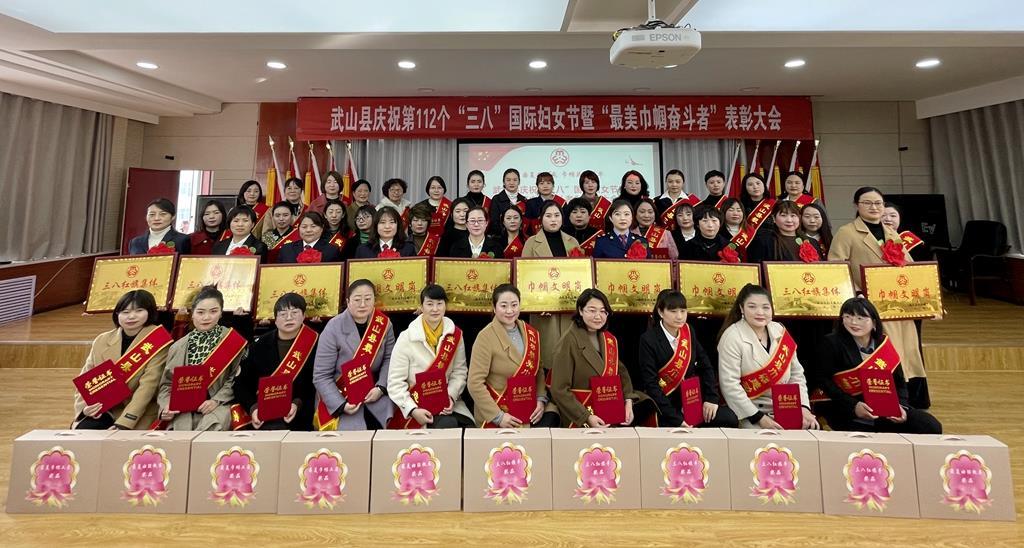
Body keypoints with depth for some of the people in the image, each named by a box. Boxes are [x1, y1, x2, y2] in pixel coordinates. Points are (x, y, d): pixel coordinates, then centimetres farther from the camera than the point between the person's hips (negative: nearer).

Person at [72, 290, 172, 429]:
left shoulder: (158, 342, -10)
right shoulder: (102, 340, 6)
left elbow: (147, 387, -16)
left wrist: (122, 424, -22)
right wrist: (84, 407, -8)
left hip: (138, 415, -4)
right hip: (103, 412, 4)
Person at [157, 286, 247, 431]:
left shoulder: (233, 340, -1)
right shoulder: (178, 346, 10)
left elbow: (236, 379, -1)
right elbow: (168, 383, 12)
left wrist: (217, 400, -13)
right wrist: (166, 406, -5)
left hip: (218, 407, -3)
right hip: (183, 409, 3)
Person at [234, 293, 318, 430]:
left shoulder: (314, 344, 0)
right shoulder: (259, 345, 9)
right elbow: (241, 383, 7)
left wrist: (298, 404, -19)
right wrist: (253, 408, -10)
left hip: (295, 416, -2)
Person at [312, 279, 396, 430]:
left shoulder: (384, 323, -4)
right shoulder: (334, 328, -14)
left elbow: (389, 359, 3)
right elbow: (321, 376, -12)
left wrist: (381, 387, -13)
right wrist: (341, 405, -21)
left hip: (373, 393, 3)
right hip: (339, 397, -2)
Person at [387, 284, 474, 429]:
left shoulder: (455, 334, 2)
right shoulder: (406, 338, -8)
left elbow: (460, 371, 4)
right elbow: (395, 382, -9)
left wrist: (451, 396, -13)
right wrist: (413, 410, -20)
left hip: (447, 402, 3)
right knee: (448, 425, -28)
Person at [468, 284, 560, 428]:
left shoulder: (531, 334, 5)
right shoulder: (486, 337, -12)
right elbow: (475, 383, -15)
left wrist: (541, 399, -3)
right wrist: (498, 416, -17)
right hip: (498, 411, -5)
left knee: (550, 420, -18)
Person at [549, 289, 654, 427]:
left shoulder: (610, 340, 9)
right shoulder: (568, 342, -13)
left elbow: (621, 373, 9)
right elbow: (559, 390, -15)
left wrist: (628, 401, -8)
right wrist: (587, 417, -22)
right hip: (581, 419, -6)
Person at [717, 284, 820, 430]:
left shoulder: (780, 331, 4)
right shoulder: (732, 337, -15)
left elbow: (796, 374, 8)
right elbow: (729, 384, -19)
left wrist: (803, 407, -5)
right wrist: (759, 418, -20)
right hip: (751, 414, -6)